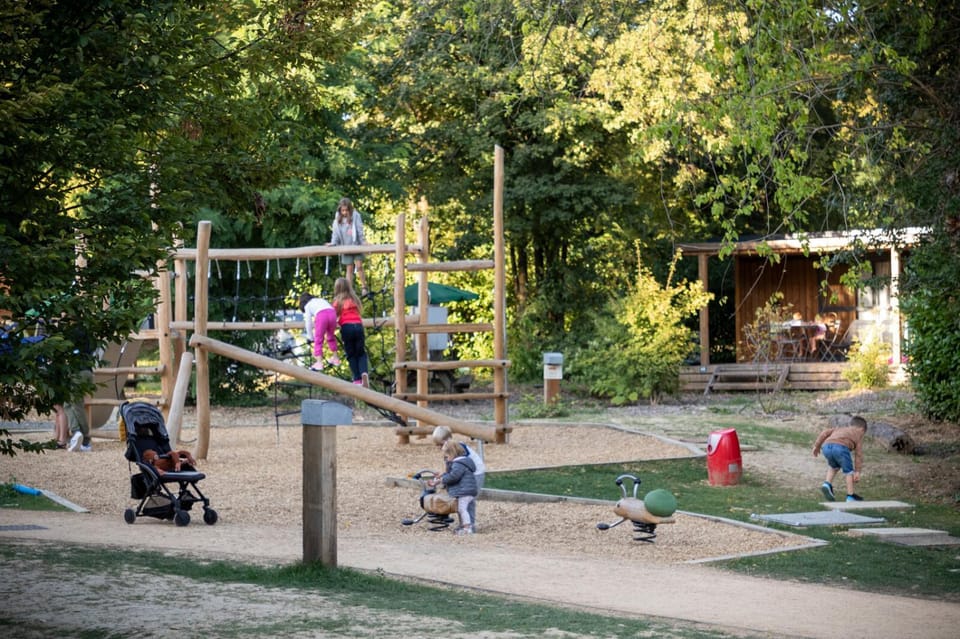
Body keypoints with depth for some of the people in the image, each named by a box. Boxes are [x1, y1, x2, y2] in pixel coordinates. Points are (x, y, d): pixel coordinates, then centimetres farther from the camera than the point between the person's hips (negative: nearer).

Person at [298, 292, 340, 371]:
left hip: (321, 314, -5)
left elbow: (308, 322, 20)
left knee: (318, 340, 2)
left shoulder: (307, 305, 23)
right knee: (331, 337, 24)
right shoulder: (321, 300, 38)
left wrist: (310, 337, 27)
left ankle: (319, 363, -6)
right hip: (332, 312, 5)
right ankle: (335, 359, 31)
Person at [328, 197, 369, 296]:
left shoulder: (355, 216, -5)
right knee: (349, 269, 6)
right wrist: (333, 243, -6)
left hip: (356, 245, -3)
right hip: (346, 247, 3)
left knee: (359, 266, -10)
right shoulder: (338, 219, 4)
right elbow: (336, 233, 5)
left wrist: (363, 241, -13)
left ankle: (364, 287, 3)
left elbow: (360, 230, -6)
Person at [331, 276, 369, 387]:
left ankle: (357, 379, -1)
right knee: (361, 353, 7)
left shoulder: (338, 301, 8)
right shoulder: (355, 299, 18)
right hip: (358, 325, 3)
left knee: (351, 355, 6)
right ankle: (364, 372, -20)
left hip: (346, 327, -2)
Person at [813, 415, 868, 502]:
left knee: (833, 466, 32)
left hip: (826, 446, 4)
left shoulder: (840, 429, 41)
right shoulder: (858, 434, 29)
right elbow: (858, 454, 20)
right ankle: (850, 496, 20)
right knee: (848, 470, 18)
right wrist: (858, 471, 18)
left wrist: (817, 445, 25)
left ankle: (827, 484, 13)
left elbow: (826, 432, 25)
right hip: (841, 446, -4)